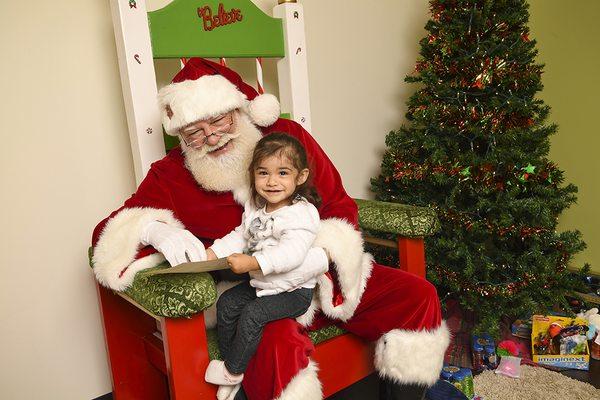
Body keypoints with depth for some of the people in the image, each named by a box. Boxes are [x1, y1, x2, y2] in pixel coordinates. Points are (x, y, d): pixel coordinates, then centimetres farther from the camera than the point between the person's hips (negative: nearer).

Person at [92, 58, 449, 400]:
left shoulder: (288, 135, 3)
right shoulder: (171, 175, 0)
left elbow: (339, 206, 4)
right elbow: (107, 235, -4)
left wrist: (321, 254, -17)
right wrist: (154, 230, -28)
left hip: (321, 276, 4)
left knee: (418, 297, -7)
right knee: (276, 344, -37)